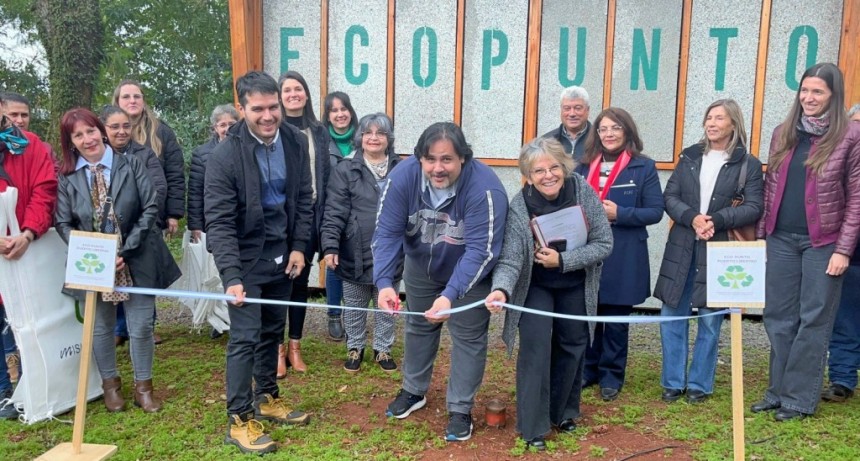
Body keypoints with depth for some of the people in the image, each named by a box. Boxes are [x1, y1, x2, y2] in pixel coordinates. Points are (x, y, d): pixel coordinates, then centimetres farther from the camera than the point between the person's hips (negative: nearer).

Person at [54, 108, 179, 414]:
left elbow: (150, 209, -9)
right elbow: (63, 223, -1)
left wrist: (126, 250, -15)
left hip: (137, 261, -1)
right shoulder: (66, 177, -2)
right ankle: (110, 384, 35)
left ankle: (143, 386, 24)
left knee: (141, 327, 5)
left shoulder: (131, 165, -6)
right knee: (101, 328, 15)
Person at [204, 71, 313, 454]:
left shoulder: (295, 142, -4)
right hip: (246, 260, -5)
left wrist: (299, 246, 0)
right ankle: (239, 419, 11)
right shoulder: (225, 155, -19)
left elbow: (304, 199, 6)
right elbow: (219, 221, -21)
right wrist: (231, 275, -28)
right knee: (245, 337, -3)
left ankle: (266, 398, 34)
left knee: (272, 332, 17)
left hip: (281, 255, 5)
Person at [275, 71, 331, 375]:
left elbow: (326, 176, 8)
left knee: (301, 281, 11)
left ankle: (295, 346, 22)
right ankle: (279, 347, 16)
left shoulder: (319, 132, 9)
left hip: (309, 214, 3)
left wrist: (324, 218, 2)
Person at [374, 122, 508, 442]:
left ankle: (460, 410, 23)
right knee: (418, 326, 20)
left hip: (470, 274, -3)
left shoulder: (484, 188, -36)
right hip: (421, 267, 4)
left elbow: (480, 250, -37)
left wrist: (451, 294, -49)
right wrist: (384, 282, -40)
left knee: (468, 337, 4)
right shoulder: (403, 176, -27)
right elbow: (387, 233, -26)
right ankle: (414, 392, 42)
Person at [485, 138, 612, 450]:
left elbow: (604, 244, -17)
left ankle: (563, 412, 33)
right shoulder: (519, 206, -26)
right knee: (535, 346, -14)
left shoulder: (583, 191, -20)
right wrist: (501, 289, -50)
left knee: (573, 345, 12)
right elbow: (510, 259, -29)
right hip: (535, 285, -3)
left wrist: (562, 260, -28)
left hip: (575, 285, 3)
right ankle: (533, 426, -1)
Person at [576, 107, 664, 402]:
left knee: (616, 319, 7)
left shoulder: (644, 167, -1)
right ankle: (587, 370, 25)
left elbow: (656, 211, -5)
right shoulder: (584, 166, 10)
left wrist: (619, 214, -18)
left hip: (623, 257, -3)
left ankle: (611, 376, 21)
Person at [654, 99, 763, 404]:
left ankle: (699, 384, 18)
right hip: (681, 247, 3)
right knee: (673, 315, 4)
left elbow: (753, 208, -6)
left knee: (710, 319, 4)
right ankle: (673, 381, 17)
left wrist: (716, 220, -19)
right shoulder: (689, 157, 10)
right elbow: (669, 197, 3)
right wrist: (692, 217, -15)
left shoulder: (748, 164, 1)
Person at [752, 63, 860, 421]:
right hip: (781, 239, 5)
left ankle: (799, 398, 13)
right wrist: (761, 234, 8)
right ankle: (778, 391, 21)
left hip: (823, 243, -4)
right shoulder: (783, 133, 8)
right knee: (779, 319, 9)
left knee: (814, 321, 3)